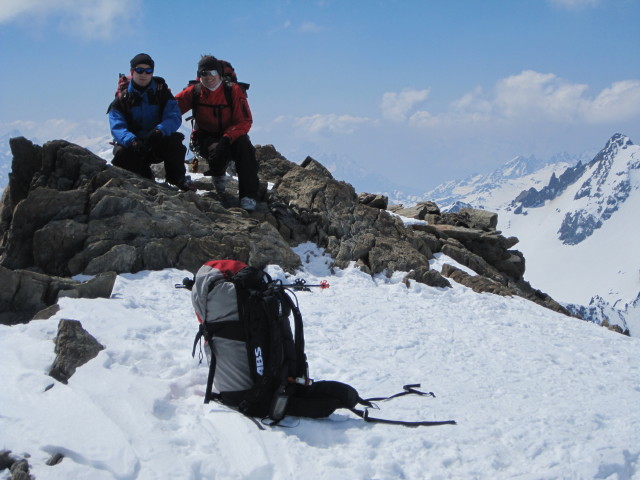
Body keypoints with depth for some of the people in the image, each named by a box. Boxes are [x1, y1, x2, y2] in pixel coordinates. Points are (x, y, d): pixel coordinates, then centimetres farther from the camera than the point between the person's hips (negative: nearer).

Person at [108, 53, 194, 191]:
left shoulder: (161, 92, 0)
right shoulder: (122, 98, -2)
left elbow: (175, 117, -14)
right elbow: (117, 128, -15)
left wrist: (159, 131, -36)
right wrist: (132, 141, -38)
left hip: (159, 145, 0)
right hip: (132, 145, 0)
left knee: (175, 139, -31)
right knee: (121, 154, -31)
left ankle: (177, 177, -7)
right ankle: (145, 177, 0)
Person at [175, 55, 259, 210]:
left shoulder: (233, 91, -11)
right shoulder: (194, 92, -5)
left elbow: (245, 121, -16)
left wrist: (225, 139, -28)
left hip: (230, 135, 0)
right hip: (205, 138, 0)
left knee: (244, 146, -33)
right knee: (220, 151, -35)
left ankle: (248, 196, -26)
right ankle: (218, 174, 6)